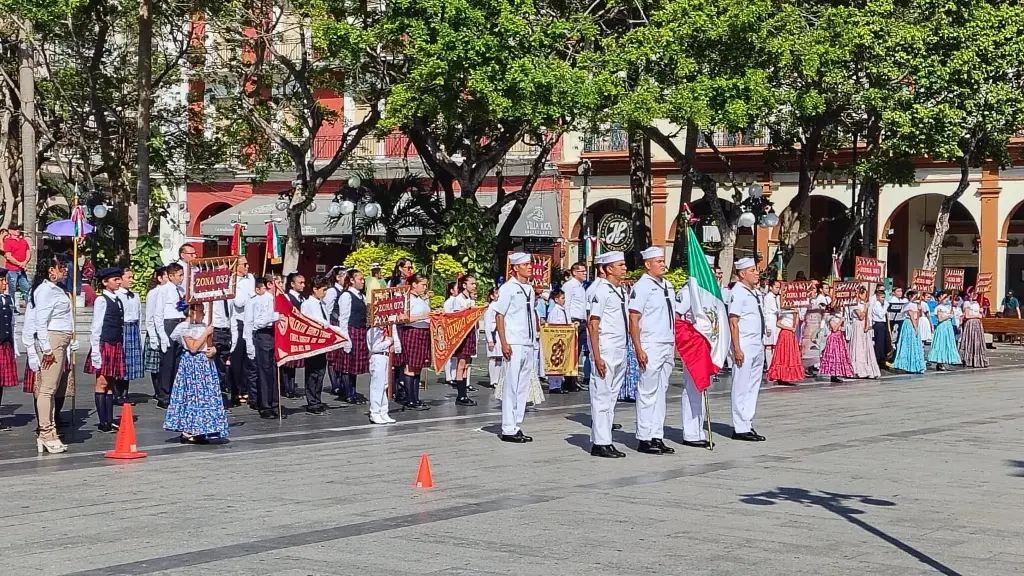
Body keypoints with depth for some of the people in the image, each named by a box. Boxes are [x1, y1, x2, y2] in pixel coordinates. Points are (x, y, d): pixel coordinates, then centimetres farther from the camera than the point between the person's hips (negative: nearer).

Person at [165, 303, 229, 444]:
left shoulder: (206, 327, 11)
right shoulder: (184, 327, -7)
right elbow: (193, 348, -15)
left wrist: (213, 350, -2)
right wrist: (206, 333, -14)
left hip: (206, 364, 6)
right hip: (191, 364, -6)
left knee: (207, 395, 4)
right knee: (191, 395, -6)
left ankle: (198, 431, 8)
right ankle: (187, 432, -1)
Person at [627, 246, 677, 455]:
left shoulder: (668, 285, 15)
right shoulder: (642, 287, -9)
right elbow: (633, 320, -13)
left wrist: (674, 344, 17)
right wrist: (639, 350, -18)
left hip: (668, 347, 8)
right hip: (651, 347, -8)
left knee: (661, 392, 10)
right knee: (648, 392, -4)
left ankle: (657, 437, 14)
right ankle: (644, 439, 1)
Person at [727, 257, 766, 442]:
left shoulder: (754, 293, 16)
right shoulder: (738, 293, -12)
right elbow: (733, 322, -16)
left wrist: (762, 343, 19)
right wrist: (737, 349, -20)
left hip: (758, 346, 9)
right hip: (745, 346, -9)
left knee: (753, 387, 12)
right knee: (742, 388, -4)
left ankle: (747, 424, 18)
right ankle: (740, 428, -1)